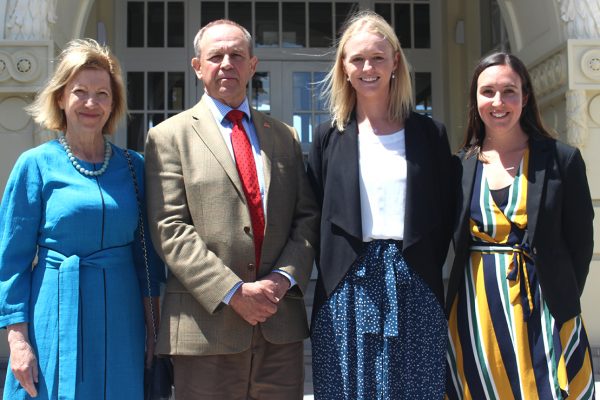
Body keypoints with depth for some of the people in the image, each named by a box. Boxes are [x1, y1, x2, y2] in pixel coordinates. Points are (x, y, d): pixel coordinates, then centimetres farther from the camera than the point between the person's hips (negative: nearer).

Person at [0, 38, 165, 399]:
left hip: (121, 322, 3)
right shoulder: (36, 165, -3)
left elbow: (146, 252, 10)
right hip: (57, 321, -3)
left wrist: (154, 327, 6)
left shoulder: (134, 166, 5)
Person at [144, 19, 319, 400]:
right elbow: (170, 229, -7)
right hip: (208, 325, -3)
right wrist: (233, 292, -14)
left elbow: (307, 217, 10)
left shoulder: (284, 136, 15)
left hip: (281, 324, 4)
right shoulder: (169, 137, 2)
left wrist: (284, 278, -7)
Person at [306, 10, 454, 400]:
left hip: (414, 288, 0)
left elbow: (445, 212, 9)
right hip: (348, 289, 0)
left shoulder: (430, 133, 7)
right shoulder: (329, 137, 6)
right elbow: (314, 215, 7)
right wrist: (332, 272, -1)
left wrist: (425, 271, 1)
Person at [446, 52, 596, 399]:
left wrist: (562, 302, -6)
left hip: (542, 308, -2)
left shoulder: (562, 159, -1)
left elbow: (580, 241, 0)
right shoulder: (460, 166, 4)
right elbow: (449, 242, 8)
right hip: (475, 310, 2)